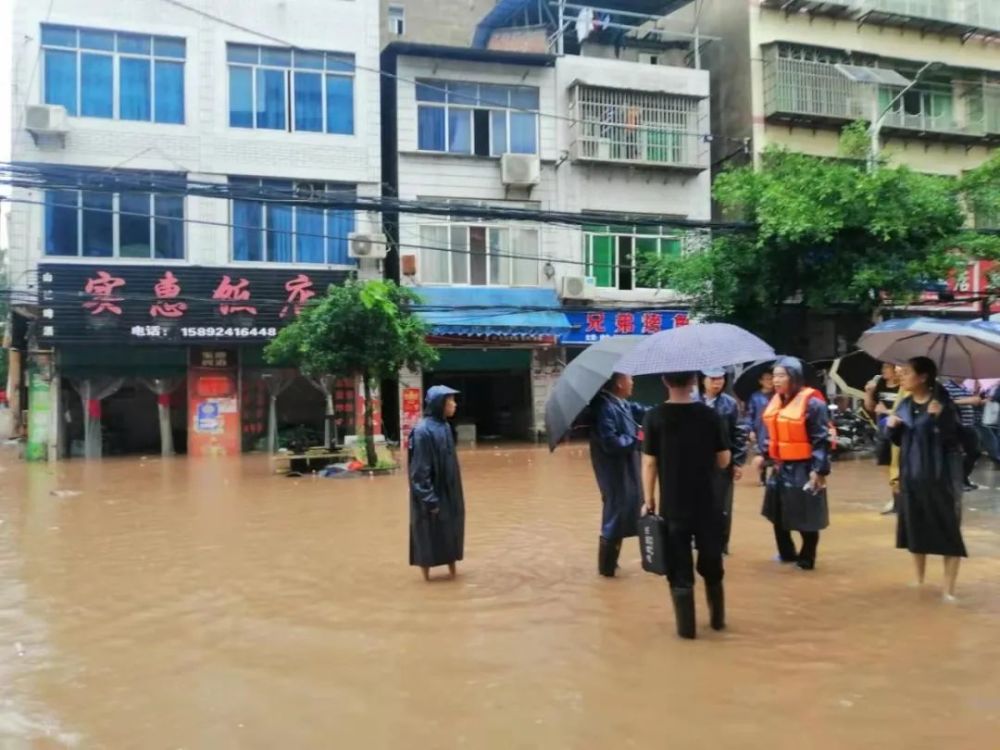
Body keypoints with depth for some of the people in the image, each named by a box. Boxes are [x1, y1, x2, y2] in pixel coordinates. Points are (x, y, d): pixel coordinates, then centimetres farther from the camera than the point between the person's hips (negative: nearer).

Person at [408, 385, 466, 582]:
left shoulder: (445, 426, 6)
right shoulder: (423, 431, -20)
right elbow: (420, 470, -20)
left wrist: (454, 492, 16)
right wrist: (429, 499, -20)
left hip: (449, 492, 8)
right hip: (431, 494, -8)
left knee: (452, 531, 14)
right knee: (429, 534, 4)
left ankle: (452, 570, 26)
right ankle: (427, 574, 17)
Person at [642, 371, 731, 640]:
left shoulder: (655, 417, -8)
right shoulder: (709, 415, -4)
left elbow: (649, 463, -8)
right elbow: (724, 460, 0)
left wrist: (649, 500, 1)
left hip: (672, 506, -2)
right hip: (707, 504, 2)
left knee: (679, 568, 8)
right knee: (712, 564, 18)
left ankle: (686, 626, 13)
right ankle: (718, 618, 31)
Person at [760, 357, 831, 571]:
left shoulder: (811, 402, -14)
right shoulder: (776, 401, 9)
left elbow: (822, 439, -14)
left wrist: (819, 470, -17)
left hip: (803, 468, -7)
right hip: (780, 467, 8)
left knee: (806, 517, 4)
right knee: (777, 513, 15)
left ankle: (806, 558, 19)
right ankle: (787, 553, 32)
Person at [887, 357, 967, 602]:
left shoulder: (942, 402, -11)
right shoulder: (905, 405, 7)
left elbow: (956, 438, -19)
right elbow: (899, 440, 14)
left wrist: (940, 417, -33)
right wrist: (892, 427, -5)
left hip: (940, 477, -6)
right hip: (912, 476, 6)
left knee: (947, 530, -2)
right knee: (915, 528, 14)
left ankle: (949, 589, 2)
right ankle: (920, 580, 30)